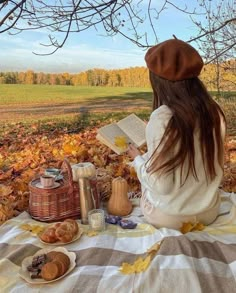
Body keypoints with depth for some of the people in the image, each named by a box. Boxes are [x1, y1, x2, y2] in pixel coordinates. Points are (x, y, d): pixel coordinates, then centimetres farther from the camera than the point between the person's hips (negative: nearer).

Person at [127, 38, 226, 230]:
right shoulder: (215, 112, -8)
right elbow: (210, 164, 5)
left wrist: (138, 159, -5)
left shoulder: (162, 118, -26)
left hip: (168, 218, -4)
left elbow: (160, 185, -23)